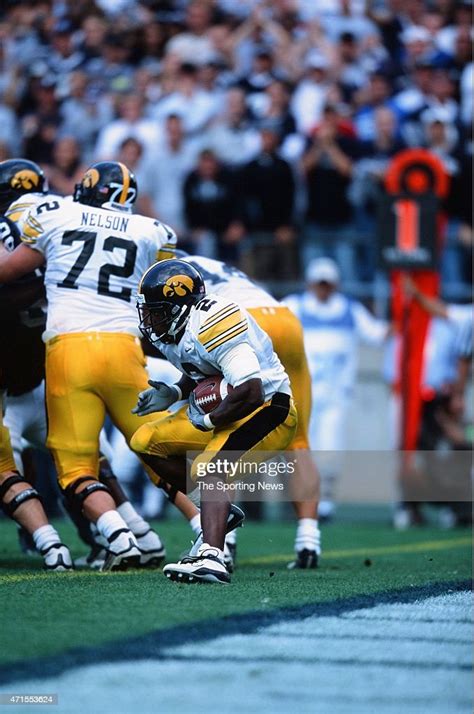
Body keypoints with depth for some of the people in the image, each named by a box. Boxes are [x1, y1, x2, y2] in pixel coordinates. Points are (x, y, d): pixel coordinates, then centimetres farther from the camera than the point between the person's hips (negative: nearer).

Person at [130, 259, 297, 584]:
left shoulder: (212, 323, -27)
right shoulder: (171, 329, 2)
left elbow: (251, 391, -32)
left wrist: (209, 420, -19)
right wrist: (173, 394, 1)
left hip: (268, 410, -10)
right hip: (227, 409, 10)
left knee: (209, 468, -32)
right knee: (147, 443, 5)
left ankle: (211, 560, -50)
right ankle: (218, 511, 13)